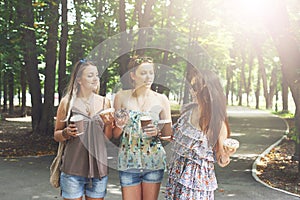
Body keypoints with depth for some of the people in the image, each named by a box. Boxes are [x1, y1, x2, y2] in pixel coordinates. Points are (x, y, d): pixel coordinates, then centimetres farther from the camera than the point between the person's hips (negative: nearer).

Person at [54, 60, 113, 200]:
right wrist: (66, 133, -14)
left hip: (98, 167, 3)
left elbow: (108, 137, 12)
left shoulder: (104, 102, 8)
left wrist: (108, 124, -7)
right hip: (73, 168, -3)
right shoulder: (67, 102, 0)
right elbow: (56, 135, 7)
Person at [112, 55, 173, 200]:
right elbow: (115, 135, 6)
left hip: (154, 160, 1)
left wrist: (157, 132, -12)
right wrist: (120, 126, -16)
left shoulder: (161, 99, 1)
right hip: (128, 161, -1)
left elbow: (169, 132, 8)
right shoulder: (122, 97, 0)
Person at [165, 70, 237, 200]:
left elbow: (221, 162, -9)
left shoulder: (218, 123, -16)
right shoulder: (188, 110, -2)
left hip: (197, 178, -5)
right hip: (177, 173, 5)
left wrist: (226, 155, -29)